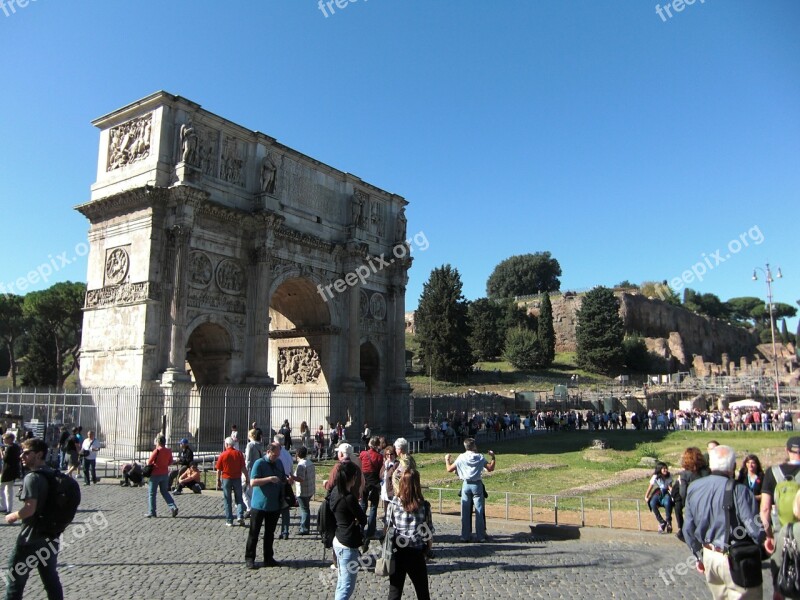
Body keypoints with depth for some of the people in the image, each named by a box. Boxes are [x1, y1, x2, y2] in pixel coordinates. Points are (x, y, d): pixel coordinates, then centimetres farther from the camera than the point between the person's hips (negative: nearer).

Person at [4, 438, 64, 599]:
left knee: (15, 580, 6)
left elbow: (29, 509, -23)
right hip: (50, 535, 8)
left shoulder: (32, 477, -17)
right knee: (51, 580, 13)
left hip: (32, 538, -8)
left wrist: (11, 517, -8)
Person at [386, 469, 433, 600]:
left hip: (397, 552, 1)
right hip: (416, 554, 0)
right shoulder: (424, 506, -10)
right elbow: (428, 532, -4)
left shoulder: (394, 504, -9)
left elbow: (388, 527, -3)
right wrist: (427, 547, 13)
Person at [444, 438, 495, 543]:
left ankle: (465, 536, 11)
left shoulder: (461, 457, -2)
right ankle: (480, 536, 7)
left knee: (465, 512, 7)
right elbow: (490, 468, -3)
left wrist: (447, 459, 19)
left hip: (466, 485, 1)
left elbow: (449, 469, 1)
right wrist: (493, 457, 10)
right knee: (479, 511, 5)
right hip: (477, 485, -1)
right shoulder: (480, 457, -4)